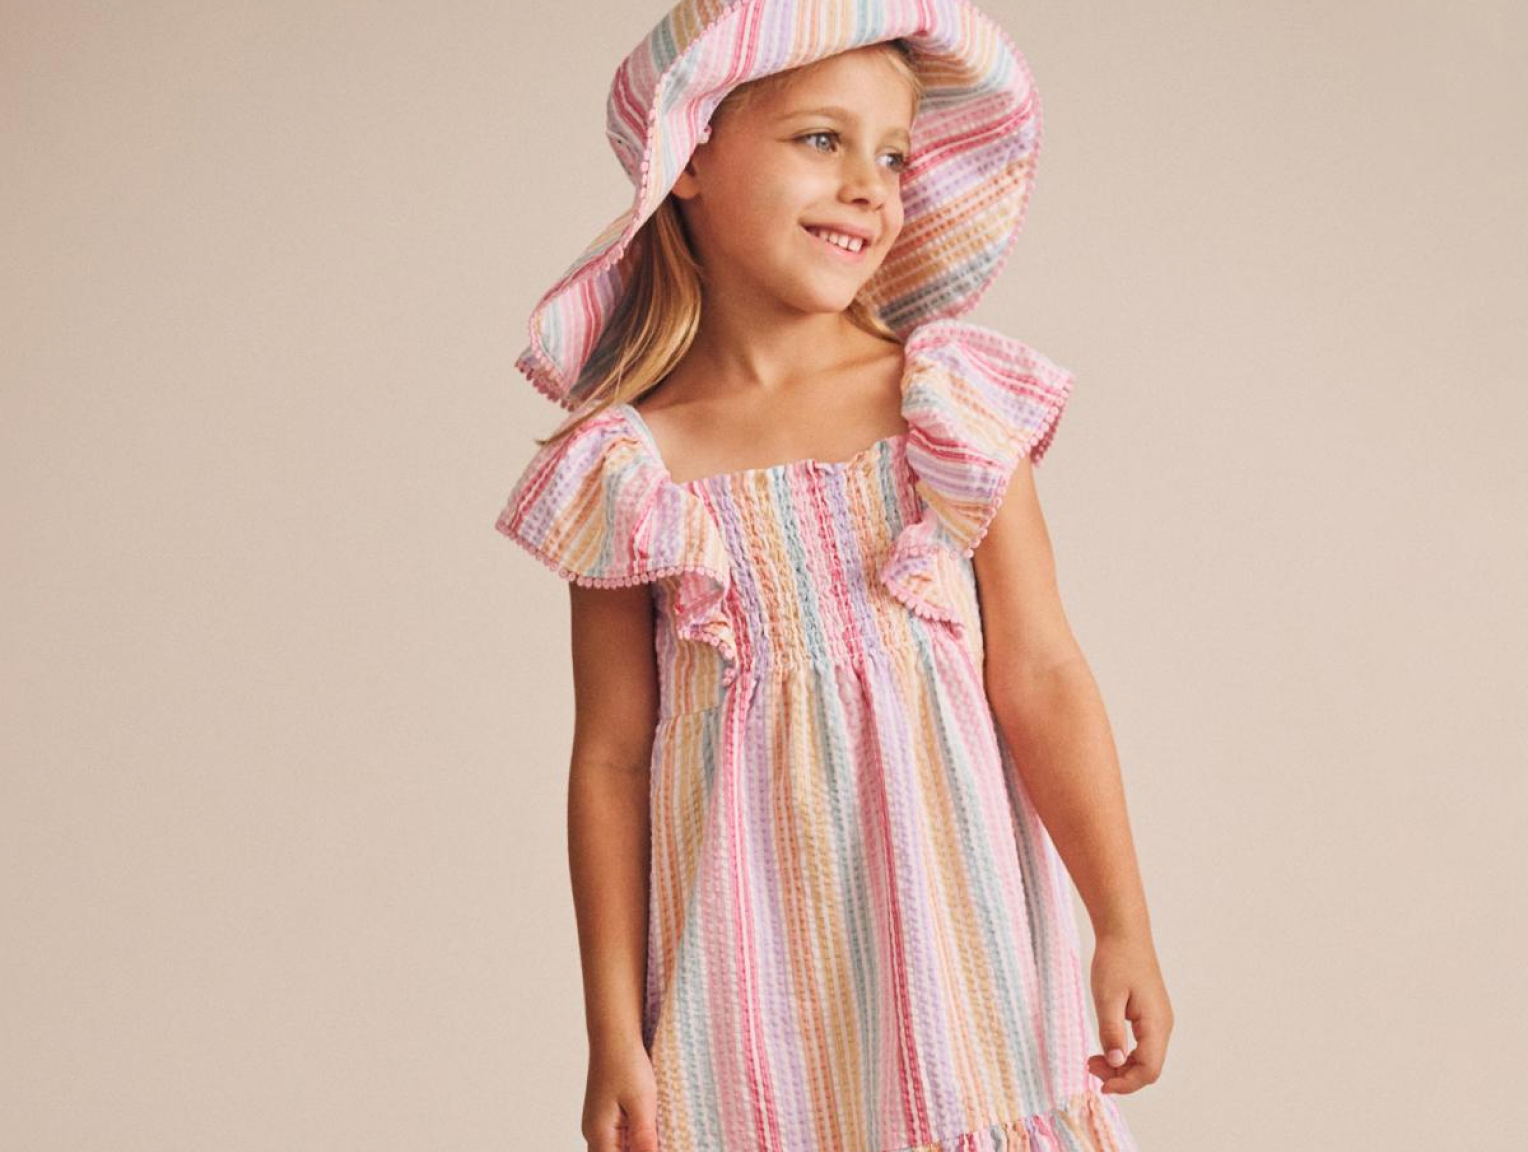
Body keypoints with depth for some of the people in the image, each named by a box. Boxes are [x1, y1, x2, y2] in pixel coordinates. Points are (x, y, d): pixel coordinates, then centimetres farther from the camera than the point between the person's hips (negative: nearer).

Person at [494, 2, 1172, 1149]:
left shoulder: (952, 407, -2)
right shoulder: (627, 469, -3)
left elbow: (1041, 679, -2)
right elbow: (611, 760, 0)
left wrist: (1124, 928, -4)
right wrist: (613, 1035, 1)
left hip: (949, 935, 1)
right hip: (752, 969, 0)